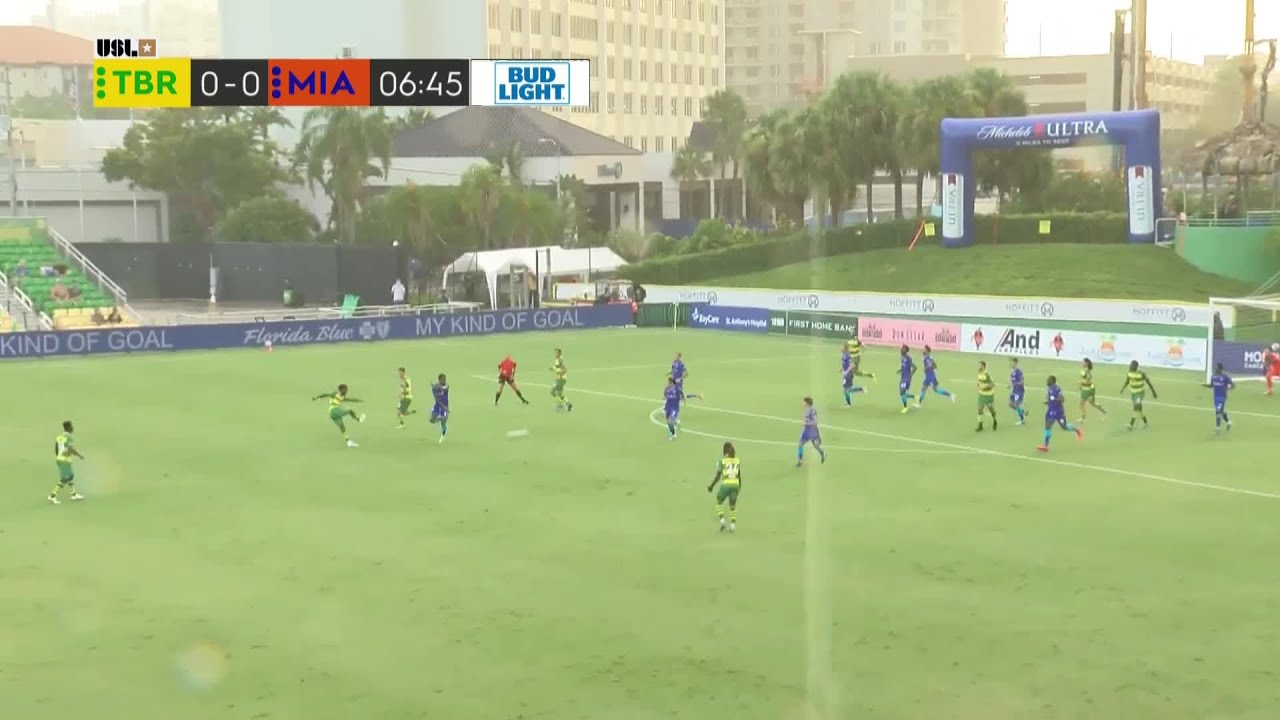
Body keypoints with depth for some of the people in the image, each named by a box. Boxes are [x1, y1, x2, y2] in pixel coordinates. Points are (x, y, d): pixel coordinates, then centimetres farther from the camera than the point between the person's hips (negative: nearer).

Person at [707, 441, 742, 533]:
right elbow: (739, 475, 11)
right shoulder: (737, 460, 4)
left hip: (725, 485, -3)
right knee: (733, 506, 19)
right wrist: (740, 485, 28)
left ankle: (722, 520, 4)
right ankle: (733, 525, 10)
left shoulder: (722, 461, -8)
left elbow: (718, 476, -7)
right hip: (735, 485, 3)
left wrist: (711, 486, 6)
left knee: (719, 502, 20)